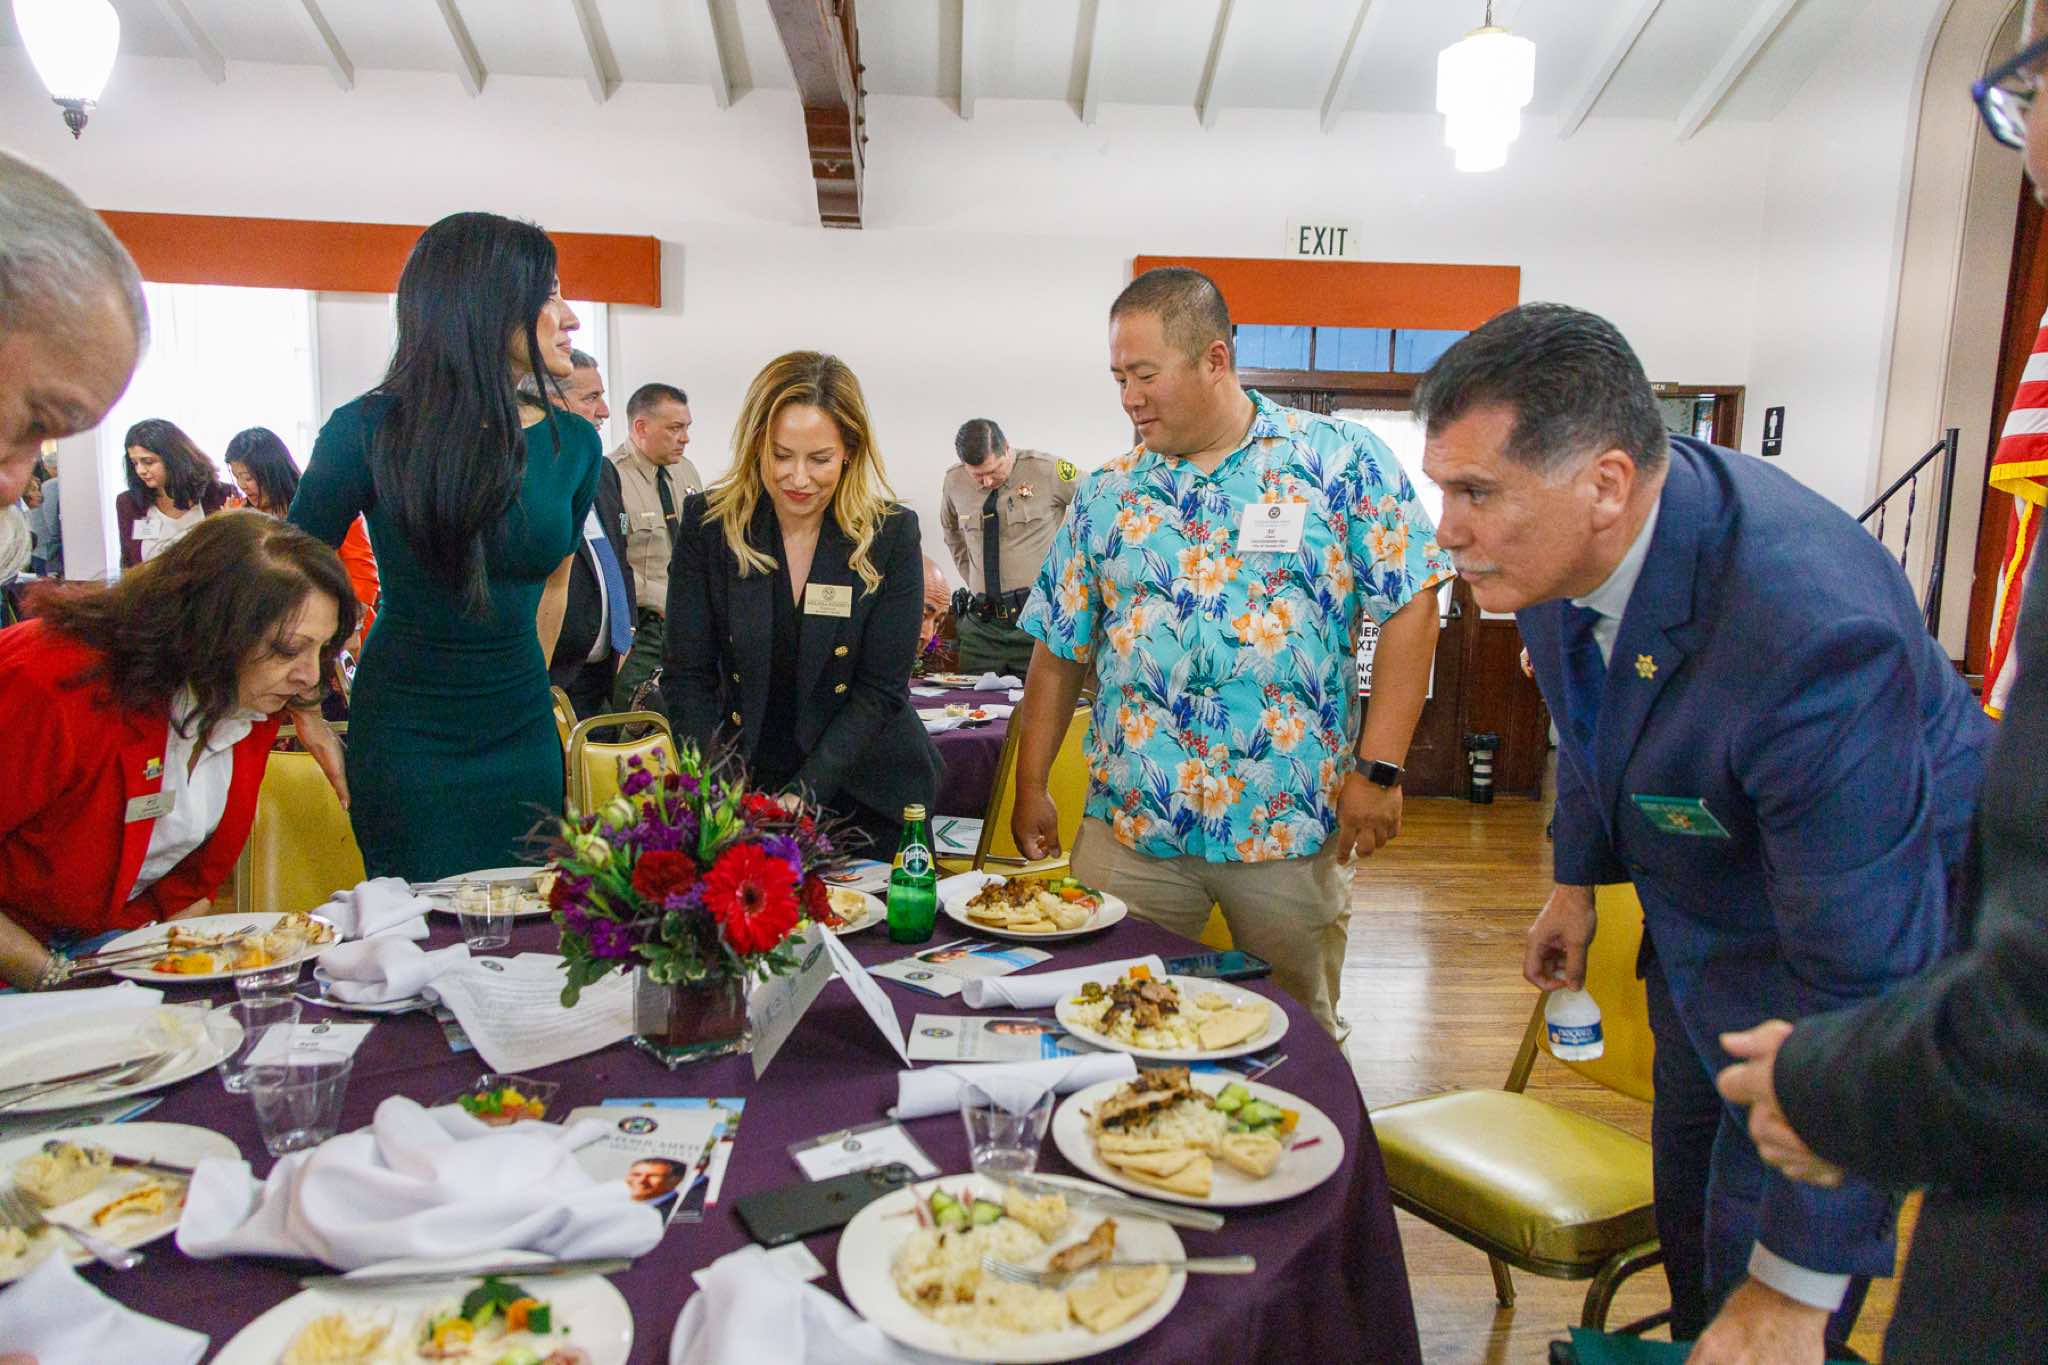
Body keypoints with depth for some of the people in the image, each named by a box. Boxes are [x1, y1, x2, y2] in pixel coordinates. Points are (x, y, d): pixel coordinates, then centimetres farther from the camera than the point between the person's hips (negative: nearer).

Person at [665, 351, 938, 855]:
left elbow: (880, 690, -13)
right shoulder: (708, 523, -8)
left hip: (867, 794, 0)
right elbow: (689, 676, -8)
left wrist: (803, 793, -24)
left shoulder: (891, 534, -12)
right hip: (744, 786, 1)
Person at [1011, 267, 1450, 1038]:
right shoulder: (1108, 493, 6)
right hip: (1127, 829, 3)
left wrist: (1378, 767, -11)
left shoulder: (1341, 462, -3)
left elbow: (1410, 608, -6)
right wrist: (1031, 787, 6)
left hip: (1292, 829, -2)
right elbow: (1059, 651, 9)